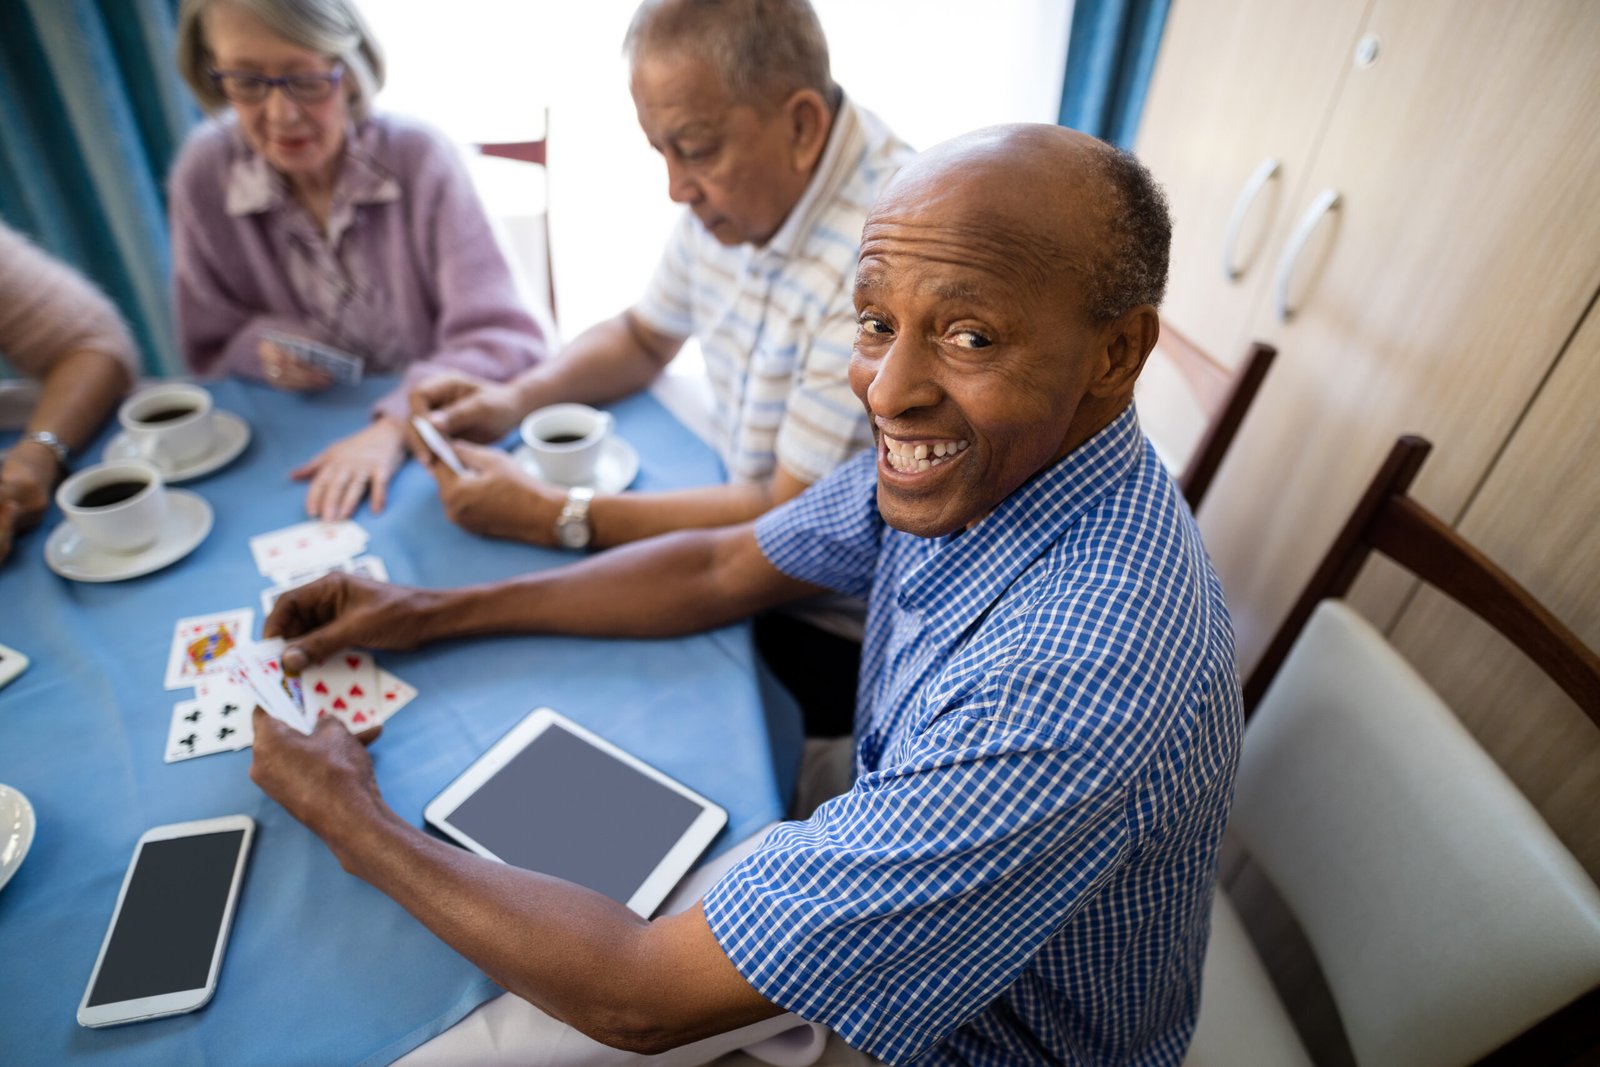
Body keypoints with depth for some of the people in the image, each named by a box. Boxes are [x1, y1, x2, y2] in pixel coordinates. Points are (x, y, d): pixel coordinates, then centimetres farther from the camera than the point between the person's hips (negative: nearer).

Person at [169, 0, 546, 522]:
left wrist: (396, 424, -34)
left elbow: (504, 338, -20)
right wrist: (263, 351, -13)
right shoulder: (202, 175, -4)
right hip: (298, 445, 3)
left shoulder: (420, 159, -14)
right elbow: (211, 349, 10)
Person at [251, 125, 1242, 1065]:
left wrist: (352, 822, -17)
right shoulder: (975, 461, -14)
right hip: (877, 910, 5)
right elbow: (721, 571, 0)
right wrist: (434, 611, -1)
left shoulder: (1072, 689, -40)